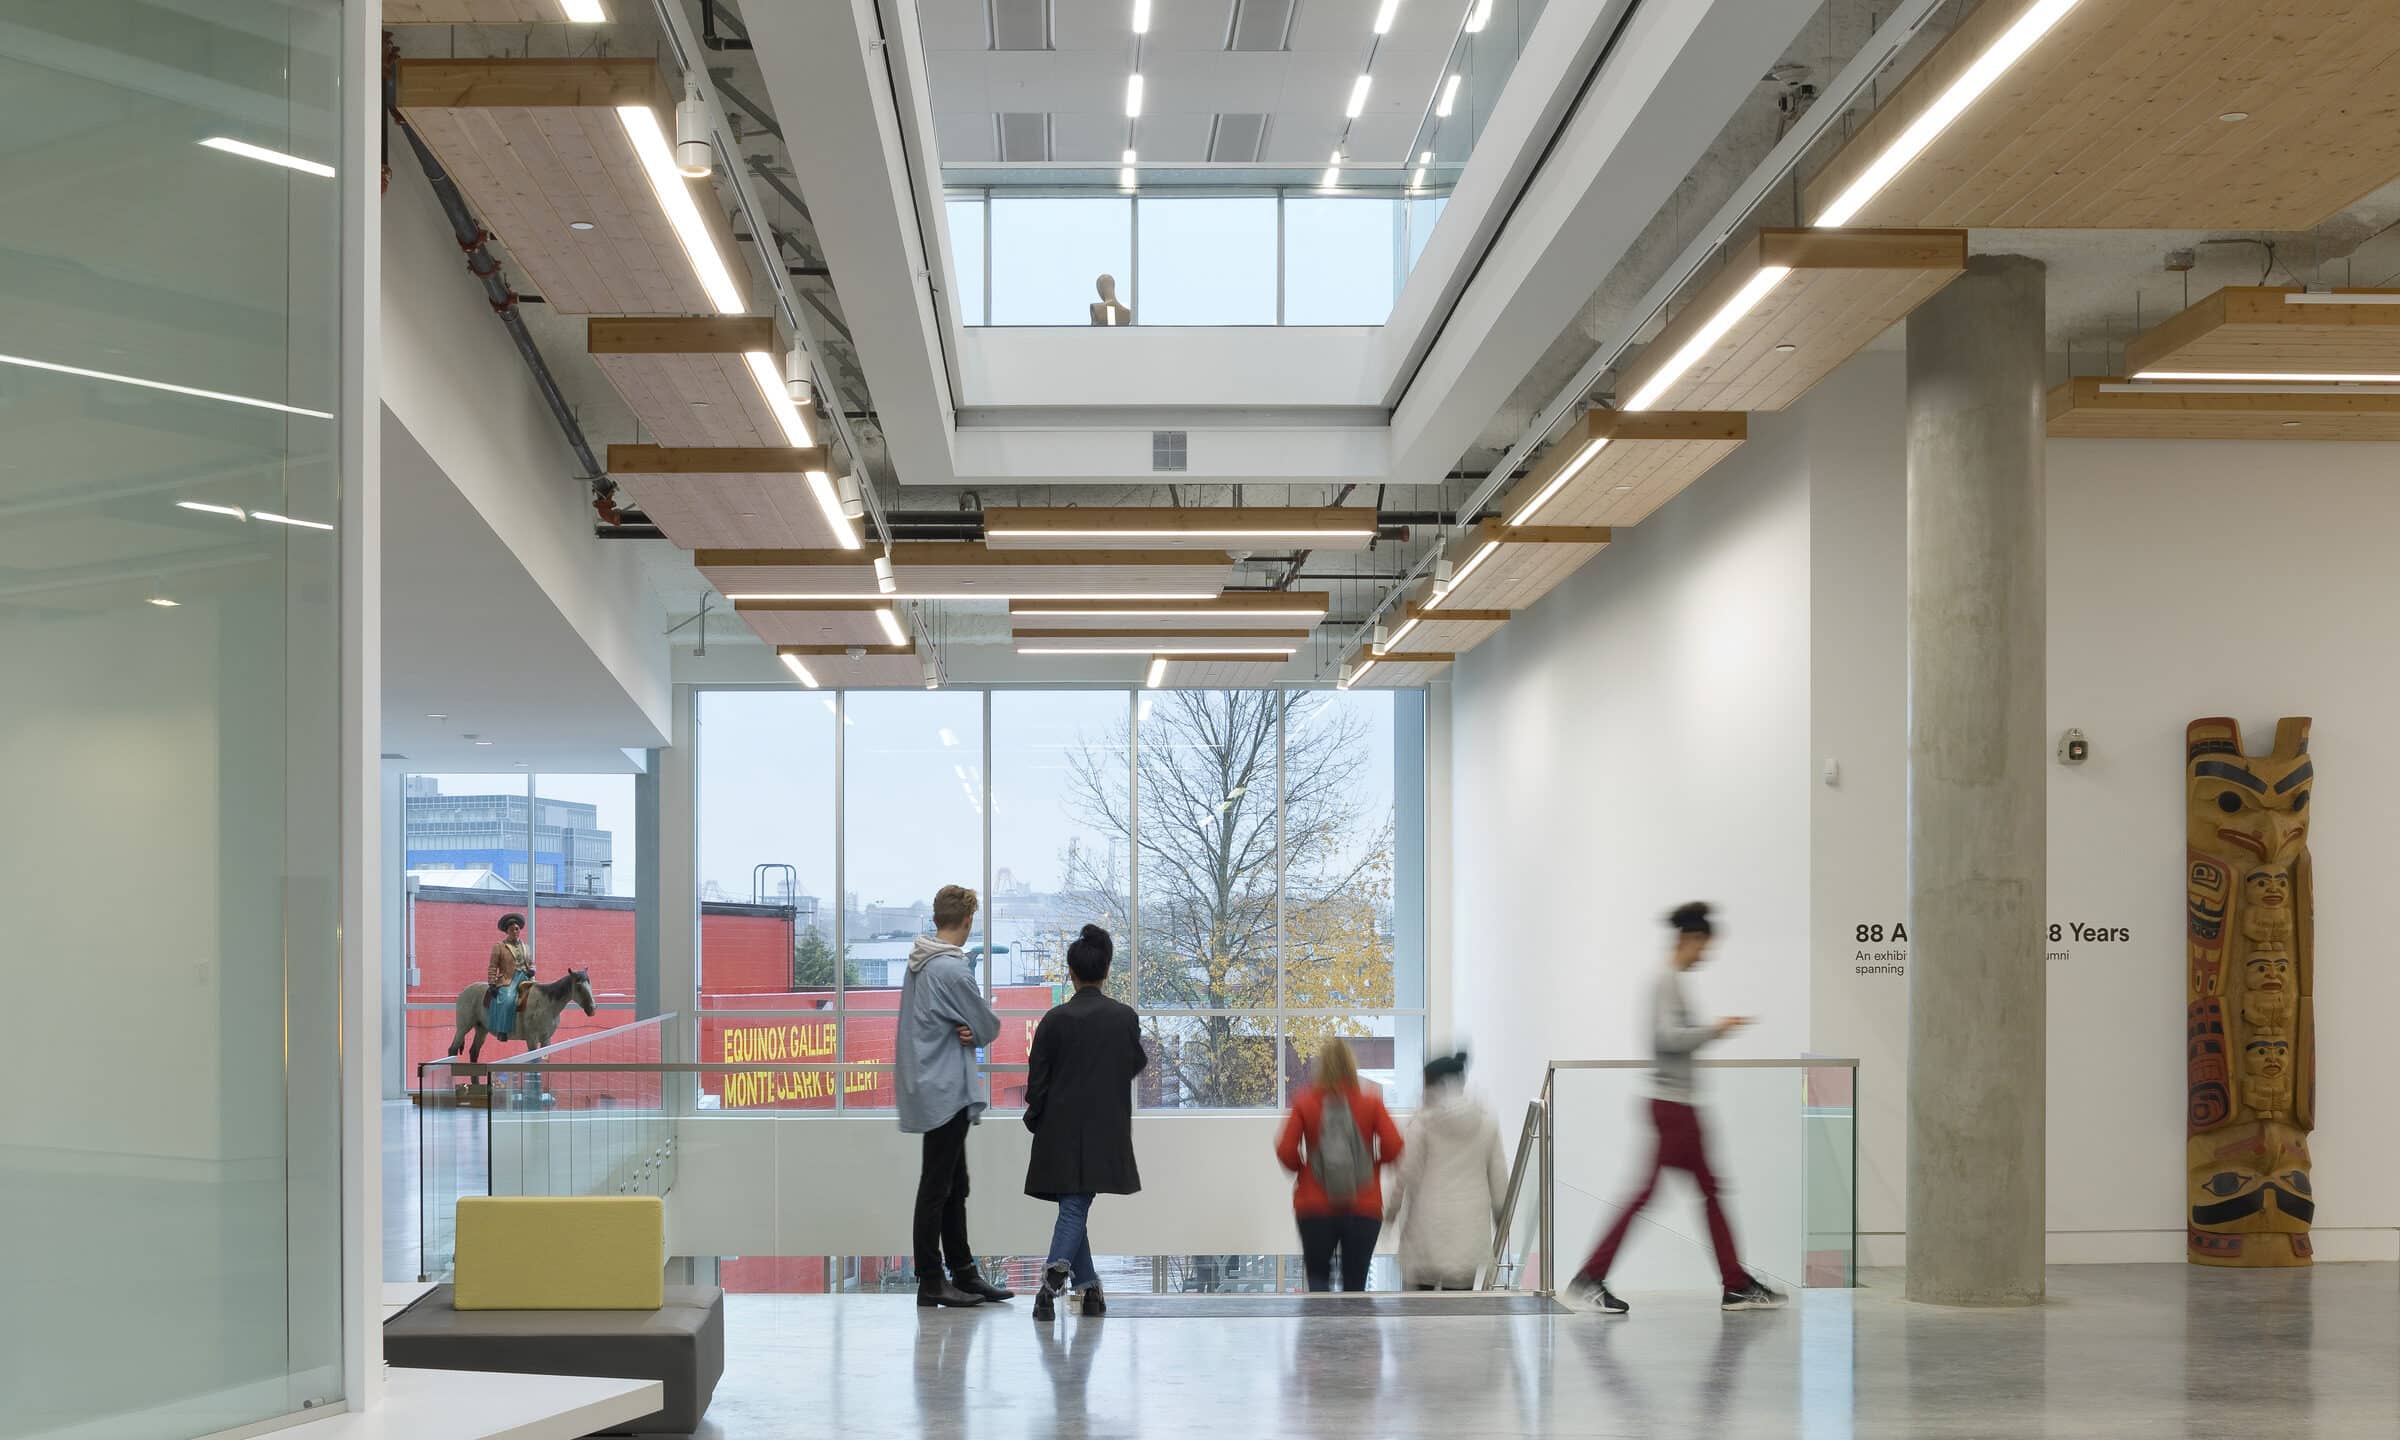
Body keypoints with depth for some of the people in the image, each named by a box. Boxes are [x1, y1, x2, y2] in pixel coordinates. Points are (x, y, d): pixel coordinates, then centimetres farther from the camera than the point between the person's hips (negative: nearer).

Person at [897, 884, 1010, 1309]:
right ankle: (930, 1281, 3)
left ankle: (963, 1271, 22)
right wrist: (974, 1031, 8)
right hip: (946, 1090, -10)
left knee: (954, 1185, 16)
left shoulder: (919, 963, 10)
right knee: (937, 1187, -3)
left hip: (930, 1087, 10)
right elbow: (988, 1027, -13)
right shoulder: (952, 969, -20)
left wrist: (963, 1031, -2)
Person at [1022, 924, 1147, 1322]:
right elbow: (1136, 1065, 10)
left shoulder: (1055, 1020, -7)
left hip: (1061, 1127, 0)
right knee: (1075, 1207, 0)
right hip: (1105, 1128, 0)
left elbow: (1038, 1079, -2)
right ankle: (1057, 1269, -26)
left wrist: (1034, 1120, 11)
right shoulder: (1125, 1017, -5)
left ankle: (1089, 1286, 10)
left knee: (1072, 1205, 12)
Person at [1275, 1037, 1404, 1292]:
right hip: (1363, 1209, 0)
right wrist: (1373, 1163, 10)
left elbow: (1285, 1152, -8)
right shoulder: (1370, 1103, -3)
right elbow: (1394, 1148, -10)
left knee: (1318, 1275, 16)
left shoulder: (1305, 1103, -3)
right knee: (1355, 1281, 11)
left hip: (1315, 1207, 0)